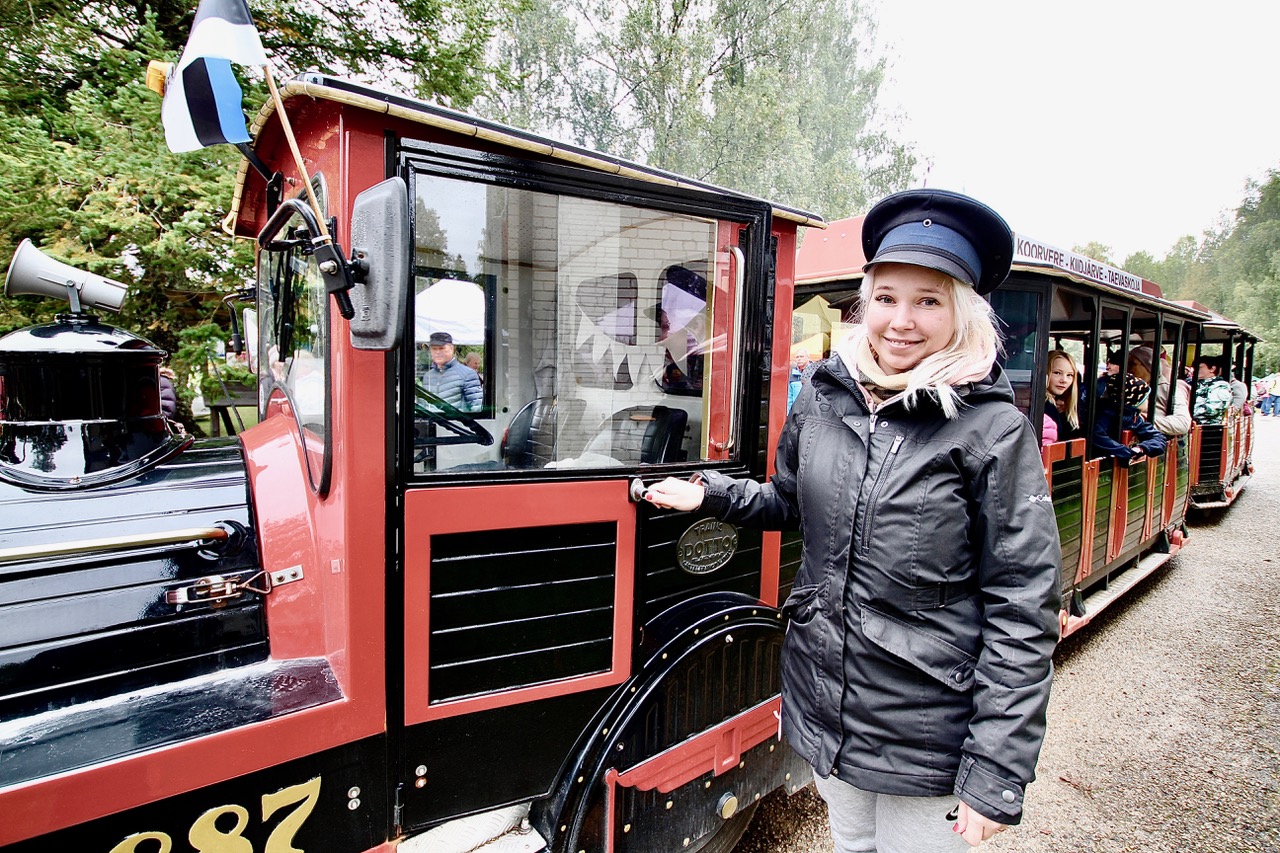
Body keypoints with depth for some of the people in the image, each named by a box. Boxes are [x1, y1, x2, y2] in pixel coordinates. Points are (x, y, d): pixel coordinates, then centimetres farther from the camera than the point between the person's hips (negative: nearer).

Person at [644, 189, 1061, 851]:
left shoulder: (993, 430, -16)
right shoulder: (822, 399, -4)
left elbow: (1021, 611, -14)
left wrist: (996, 775, -14)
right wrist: (709, 494, 0)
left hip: (925, 744, -4)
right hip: (823, 709, 4)